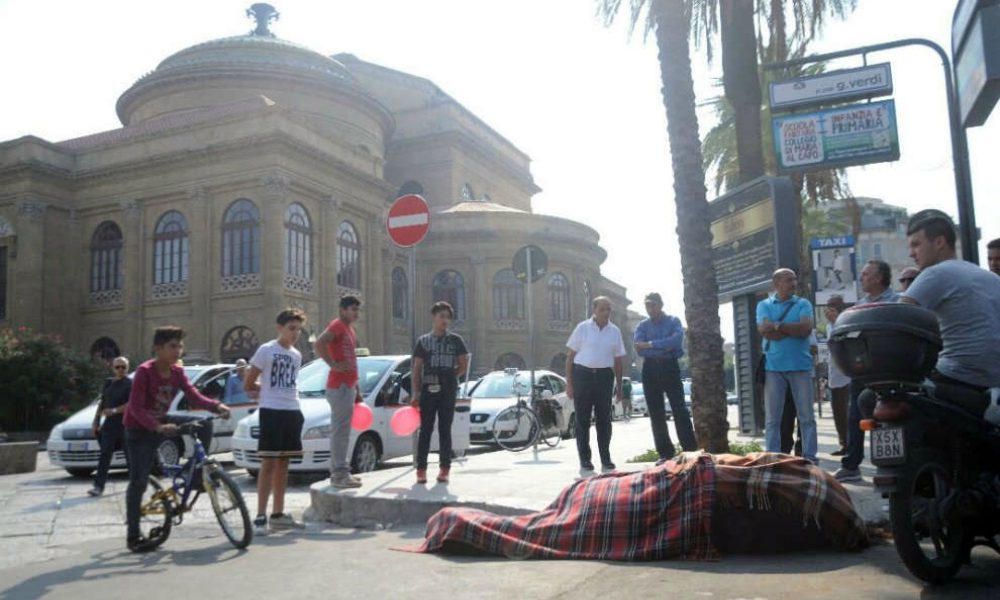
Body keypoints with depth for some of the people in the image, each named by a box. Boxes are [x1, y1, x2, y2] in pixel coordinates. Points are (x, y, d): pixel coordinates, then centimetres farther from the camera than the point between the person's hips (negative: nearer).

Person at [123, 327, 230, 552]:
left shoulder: (177, 372, -5)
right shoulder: (144, 372, -23)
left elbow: (194, 396, -13)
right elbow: (136, 408, -29)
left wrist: (217, 406, -32)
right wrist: (158, 427, -44)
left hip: (161, 423, 6)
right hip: (139, 429, -6)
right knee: (139, 482, -9)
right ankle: (133, 537, 0)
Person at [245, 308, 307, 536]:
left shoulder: (296, 355, 14)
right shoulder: (266, 350, -5)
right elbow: (248, 385, -3)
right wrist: (264, 393, 9)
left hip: (292, 411, 6)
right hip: (272, 411, -6)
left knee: (283, 463, 10)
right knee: (269, 463, -8)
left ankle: (278, 514, 18)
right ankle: (260, 517, -5)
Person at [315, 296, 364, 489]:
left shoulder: (349, 330, 20)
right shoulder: (337, 325, -9)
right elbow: (319, 344, -27)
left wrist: (357, 390, 23)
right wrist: (333, 364, -22)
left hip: (348, 386, 10)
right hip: (339, 386, -10)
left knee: (342, 432, 13)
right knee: (340, 431, -9)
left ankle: (340, 472, 20)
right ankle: (339, 475, -8)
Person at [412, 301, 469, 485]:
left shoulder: (456, 340, 7)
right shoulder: (423, 341, 8)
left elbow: (463, 365, 10)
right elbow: (417, 369, 6)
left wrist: (450, 379, 1)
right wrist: (415, 393, -1)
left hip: (448, 391, 0)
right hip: (428, 389, 0)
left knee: (445, 430, 4)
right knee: (425, 430, 1)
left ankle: (444, 469, 8)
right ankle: (421, 469, 4)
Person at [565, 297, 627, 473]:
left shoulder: (615, 331, 8)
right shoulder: (583, 328, 0)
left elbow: (618, 361, 14)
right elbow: (570, 356, 2)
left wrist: (619, 386, 12)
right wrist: (569, 383, -3)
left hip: (605, 376, 2)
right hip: (582, 374, -2)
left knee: (604, 419, 6)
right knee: (582, 419, 2)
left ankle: (605, 459, 16)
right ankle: (584, 460, 11)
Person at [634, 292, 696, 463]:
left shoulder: (673, 321, 3)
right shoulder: (642, 326, 7)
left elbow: (677, 340, -18)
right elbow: (640, 350, -8)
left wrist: (651, 344, -18)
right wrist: (664, 348, -15)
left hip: (670, 368, -2)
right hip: (650, 370, 3)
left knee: (680, 410, -8)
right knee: (656, 414, 3)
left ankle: (691, 450, -6)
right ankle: (665, 453, 10)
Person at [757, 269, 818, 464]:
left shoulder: (803, 304, 8)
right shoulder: (764, 305, 9)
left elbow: (806, 328, -9)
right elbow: (764, 331, -8)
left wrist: (777, 326, -8)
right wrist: (794, 329, -7)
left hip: (801, 366, 0)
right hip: (773, 367, 0)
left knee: (806, 416, 2)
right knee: (772, 418, 2)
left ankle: (810, 457, 8)